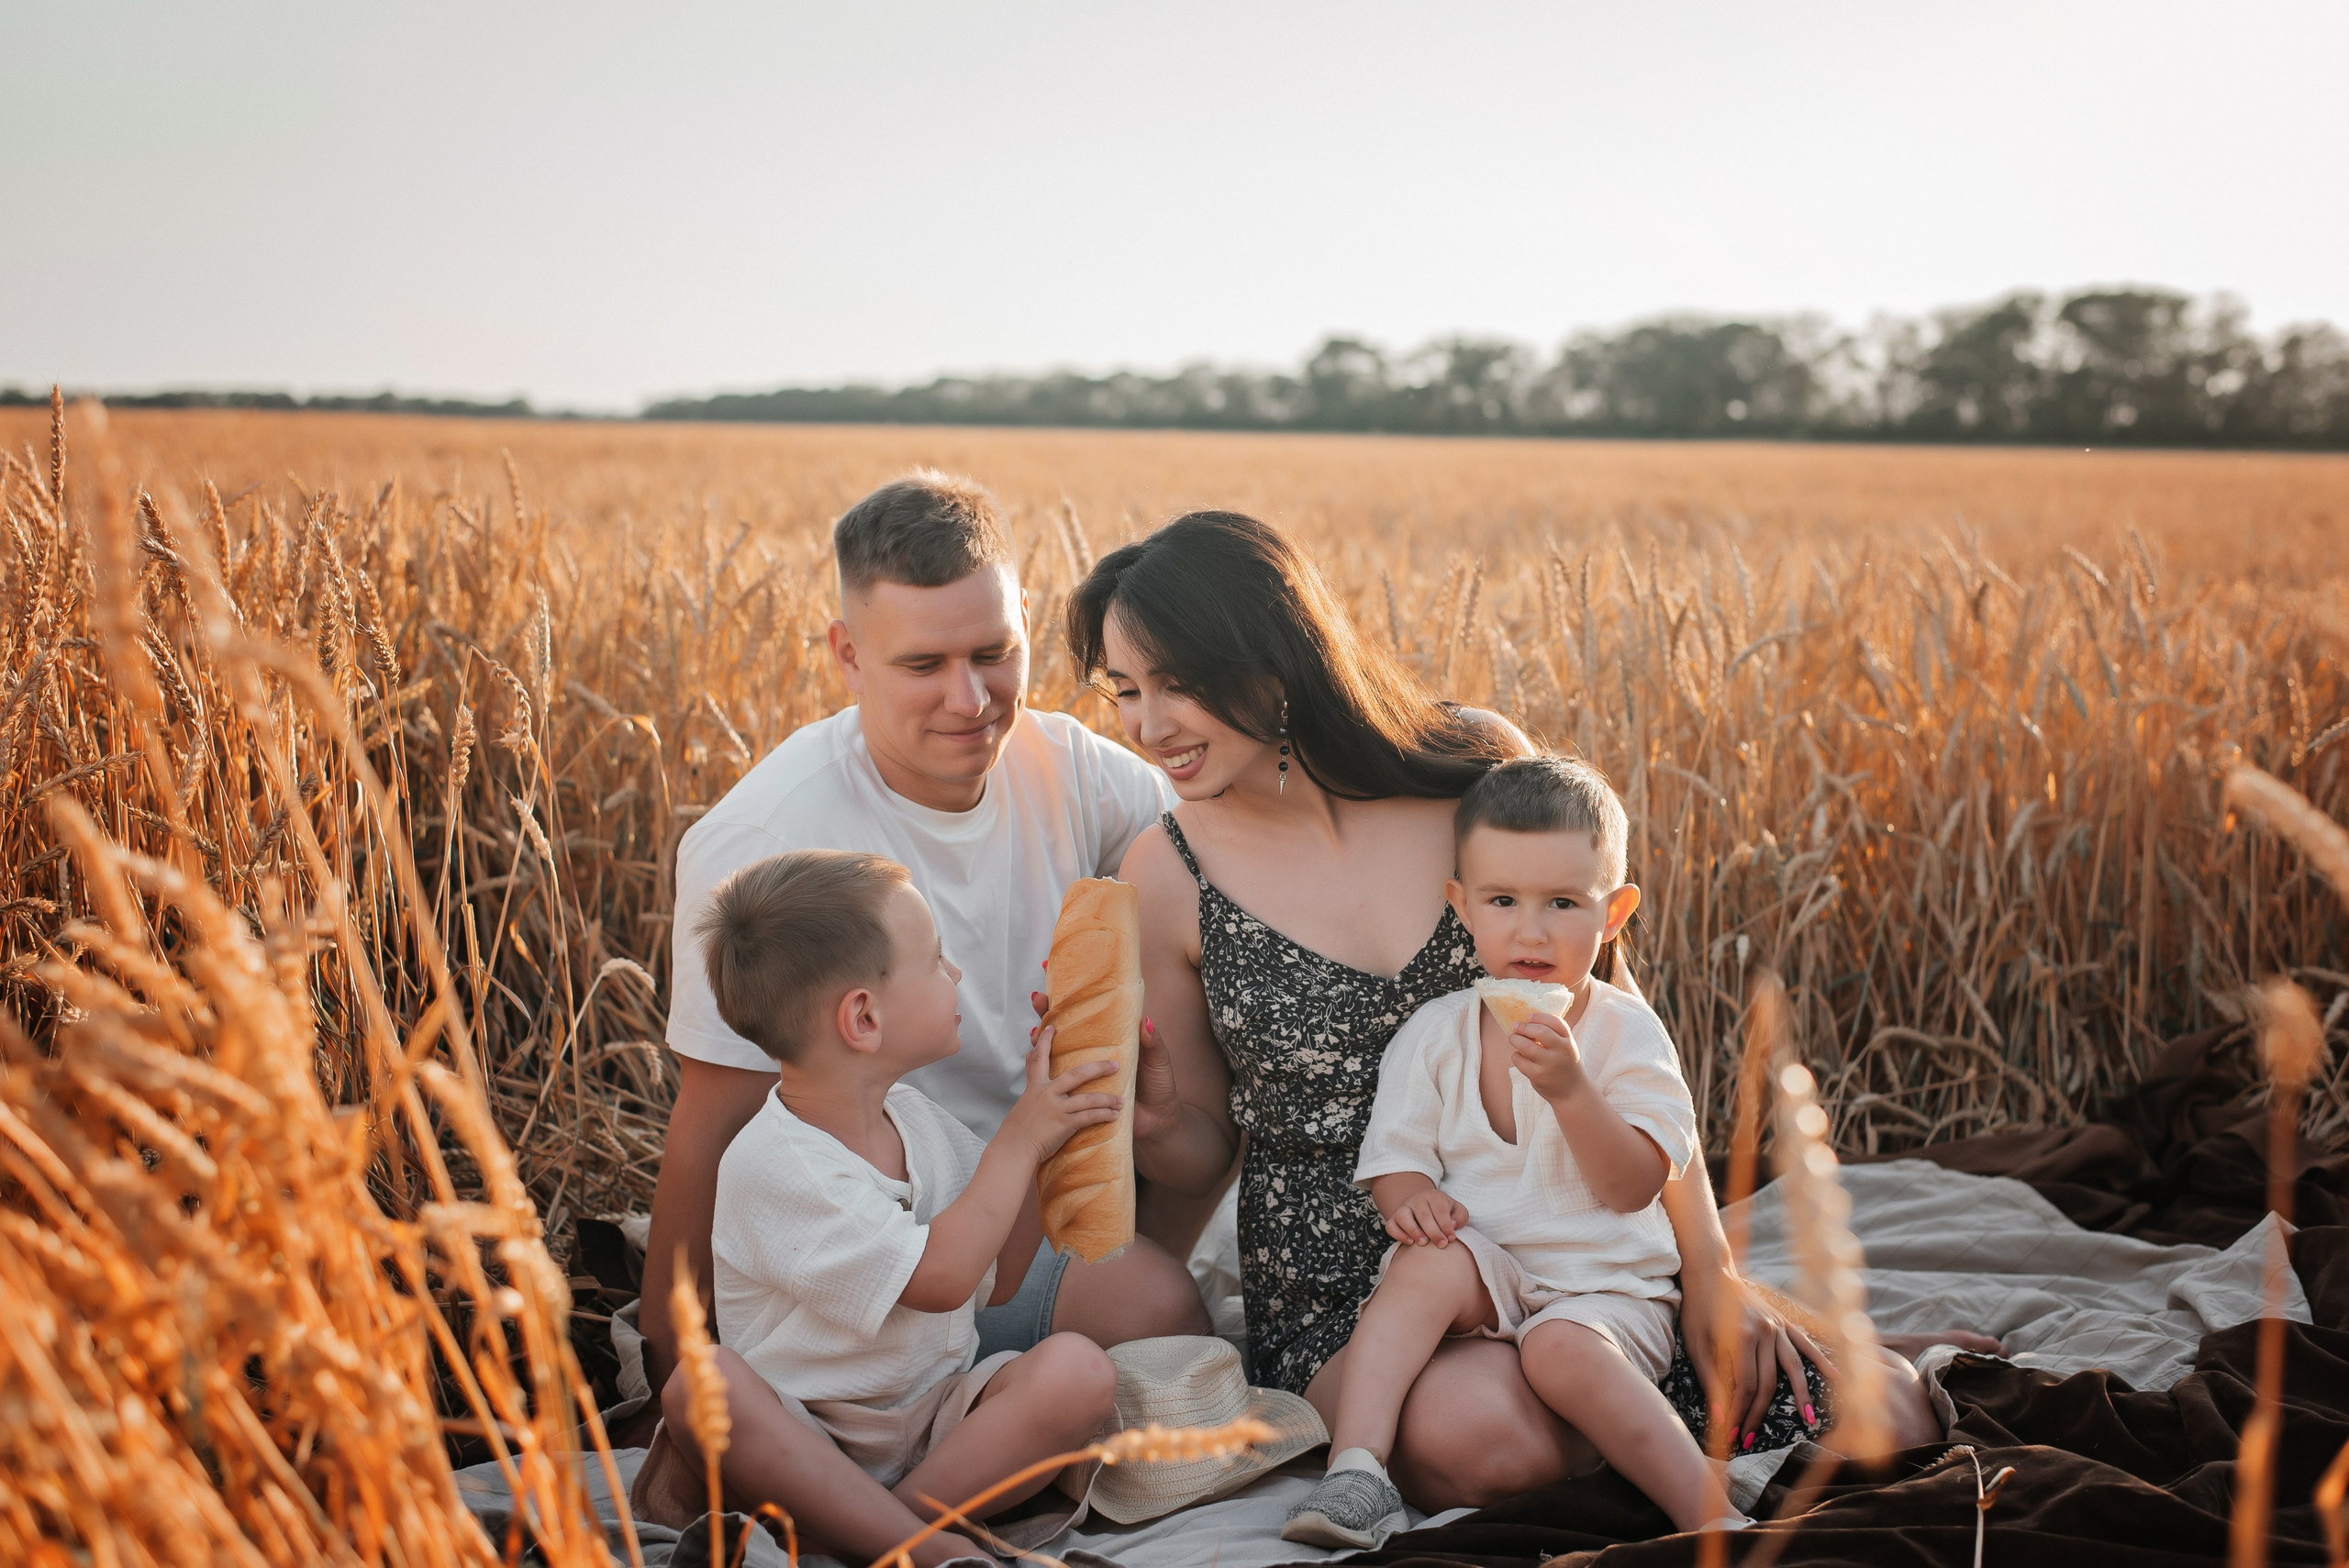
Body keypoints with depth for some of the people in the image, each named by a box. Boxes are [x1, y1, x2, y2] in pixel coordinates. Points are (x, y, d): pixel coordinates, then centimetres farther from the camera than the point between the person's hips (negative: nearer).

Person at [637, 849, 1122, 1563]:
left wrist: (1039, 1136, 4)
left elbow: (997, 1278, 12)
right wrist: (1018, 1142, -12)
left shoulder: (913, 1115, 7)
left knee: (1076, 1369, -21)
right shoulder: (770, 1163, -19)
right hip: (810, 1435, -5)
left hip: (935, 1416, 6)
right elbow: (941, 1277, -22)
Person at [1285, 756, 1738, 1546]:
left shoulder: (1627, 1031, -2)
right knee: (1428, 1261, -31)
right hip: (1484, 1267, 2)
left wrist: (1570, 1088, -26)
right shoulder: (1434, 1034, 5)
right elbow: (1394, 1153, 4)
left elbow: (1633, 1187, -10)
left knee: (1563, 1348, -34)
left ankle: (1714, 1516, -27)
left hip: (1604, 1281, -2)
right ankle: (1356, 1469, -32)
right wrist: (1409, 1195, -21)